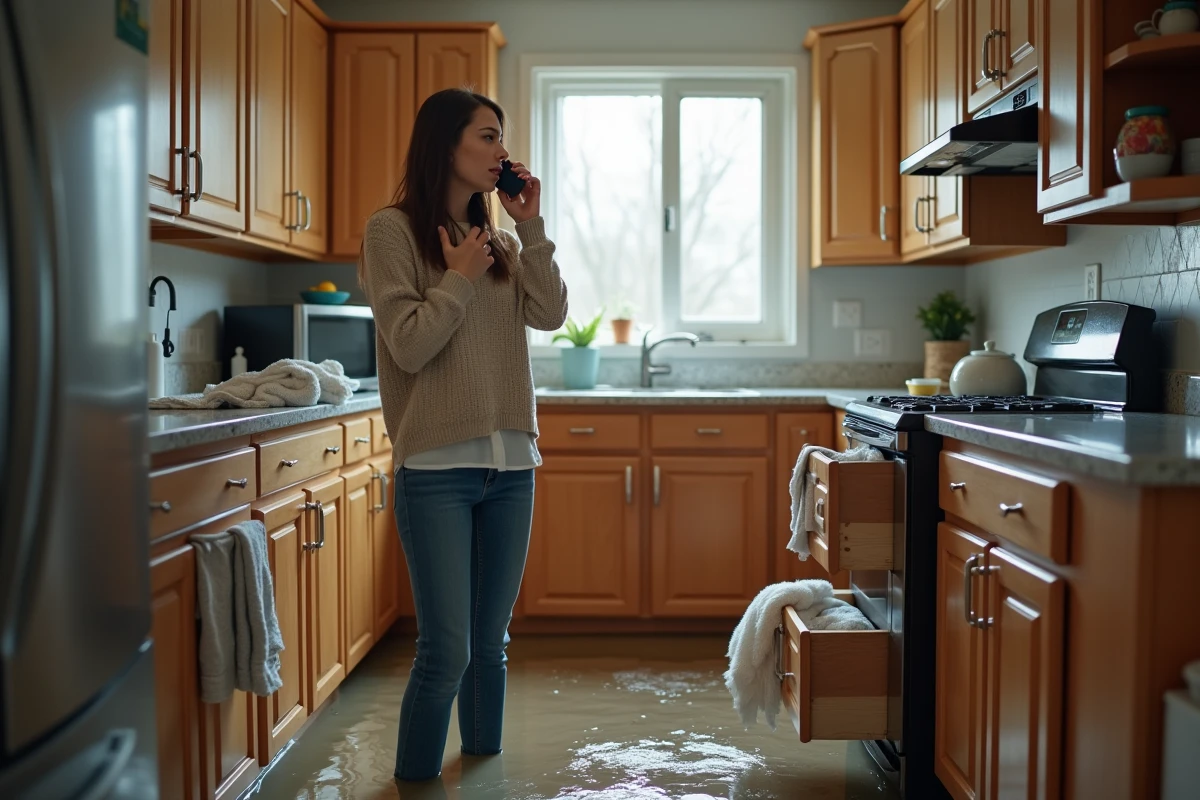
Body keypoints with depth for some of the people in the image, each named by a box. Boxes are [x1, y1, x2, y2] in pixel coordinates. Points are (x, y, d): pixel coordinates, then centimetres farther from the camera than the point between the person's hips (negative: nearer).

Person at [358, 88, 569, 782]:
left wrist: (531, 226, -1)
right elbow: (409, 347, -11)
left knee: (492, 642, 13)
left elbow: (551, 315, 1)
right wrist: (461, 277, -6)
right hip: (438, 469, -5)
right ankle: (416, 778, 15)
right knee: (446, 651, -5)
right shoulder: (394, 230, -3)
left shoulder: (500, 239, 14)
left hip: (511, 464, 5)